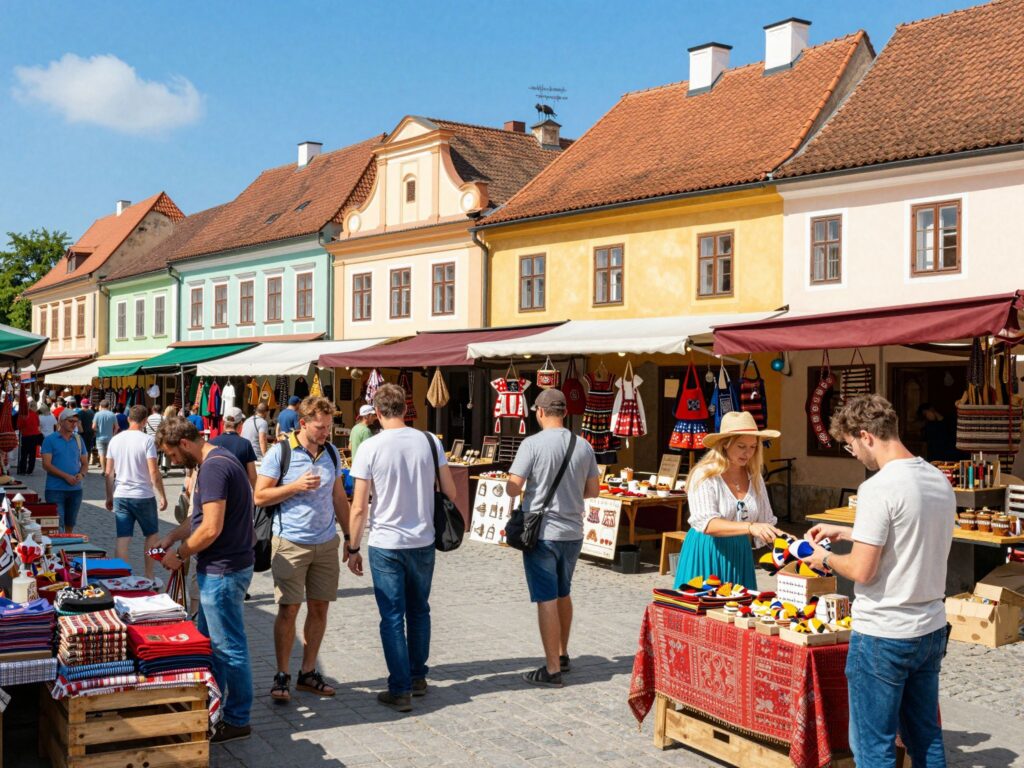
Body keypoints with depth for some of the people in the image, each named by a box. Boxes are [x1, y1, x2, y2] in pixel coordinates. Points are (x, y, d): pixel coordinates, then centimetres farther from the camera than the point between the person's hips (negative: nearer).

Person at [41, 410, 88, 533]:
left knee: (70, 526, 14)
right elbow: (46, 465, -10)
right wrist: (66, 476, -19)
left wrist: (81, 474, -9)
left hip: (75, 489, 5)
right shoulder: (50, 439, -3)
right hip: (55, 490, -4)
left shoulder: (78, 439, 11)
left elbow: (85, 464, 14)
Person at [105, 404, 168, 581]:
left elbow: (108, 472, 8)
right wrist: (162, 497, -6)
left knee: (123, 539, 5)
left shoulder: (115, 440, 4)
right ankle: (148, 576, 16)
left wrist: (109, 497, 18)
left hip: (120, 496, 4)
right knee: (152, 534, 14)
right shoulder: (147, 440, -11)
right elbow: (154, 472, -14)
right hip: (144, 496, -4)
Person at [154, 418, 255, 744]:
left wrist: (180, 555, -11)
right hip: (218, 567, 11)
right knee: (209, 640, 20)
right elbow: (201, 516, 23)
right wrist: (173, 537, 11)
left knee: (228, 647, 0)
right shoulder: (214, 462, 12)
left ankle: (237, 720, 11)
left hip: (223, 571, -11)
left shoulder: (213, 467, -21)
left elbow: (211, 528, -25)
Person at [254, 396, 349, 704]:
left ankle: (308, 673, 20)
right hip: (291, 543, -4)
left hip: (326, 543, 5)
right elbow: (260, 496, -7)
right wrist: (296, 486, -18)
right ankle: (282, 676, 11)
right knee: (288, 609, -2)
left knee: (319, 608, 8)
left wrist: (350, 537, 11)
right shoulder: (280, 452, -8)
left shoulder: (332, 453, 6)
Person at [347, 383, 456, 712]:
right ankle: (418, 677, 30)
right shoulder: (430, 441, -3)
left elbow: (359, 508, -11)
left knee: (392, 617, 5)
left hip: (386, 545, -3)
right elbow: (450, 491, 2)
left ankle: (401, 690, 8)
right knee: (419, 611, 20)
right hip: (423, 542, 4)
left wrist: (353, 549, 0)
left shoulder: (371, 448, -12)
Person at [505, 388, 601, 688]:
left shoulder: (533, 444, -14)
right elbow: (593, 490, 8)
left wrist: (525, 486, 7)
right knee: (563, 594, 22)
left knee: (547, 600, 1)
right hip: (573, 532, 5)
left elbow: (512, 488, -14)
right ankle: (562, 655, 35)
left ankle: (552, 669, 5)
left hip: (542, 533, -5)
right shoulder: (583, 446, 1)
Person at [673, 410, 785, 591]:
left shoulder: (754, 478, 6)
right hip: (706, 555, -5)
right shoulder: (704, 476, -11)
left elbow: (766, 522, 9)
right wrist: (750, 527, -33)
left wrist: (781, 536, -12)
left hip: (739, 555, 5)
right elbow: (707, 524, -22)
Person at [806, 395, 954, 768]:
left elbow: (862, 571, -20)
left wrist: (826, 559, -1)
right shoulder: (940, 481, 6)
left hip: (882, 638, -8)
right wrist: (844, 532, 20)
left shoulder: (879, 488, -20)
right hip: (931, 629, 8)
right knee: (926, 737, 19)